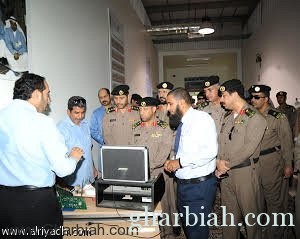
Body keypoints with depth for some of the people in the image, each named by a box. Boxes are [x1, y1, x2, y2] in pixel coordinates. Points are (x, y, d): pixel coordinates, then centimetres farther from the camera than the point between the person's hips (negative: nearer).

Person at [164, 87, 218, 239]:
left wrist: (180, 162, -21)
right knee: (187, 225, 22)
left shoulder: (202, 118, -14)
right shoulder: (182, 124, 11)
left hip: (199, 185, -8)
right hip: (183, 184, 8)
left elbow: (210, 151, -25)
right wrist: (173, 162, -1)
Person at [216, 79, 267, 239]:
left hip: (245, 171, -6)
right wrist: (218, 163, -5)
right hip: (225, 172, 7)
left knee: (250, 213, 8)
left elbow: (248, 148, -17)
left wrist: (227, 164, -14)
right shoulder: (227, 117, 12)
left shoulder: (254, 118, -10)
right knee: (229, 212, 17)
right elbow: (220, 142, 10)